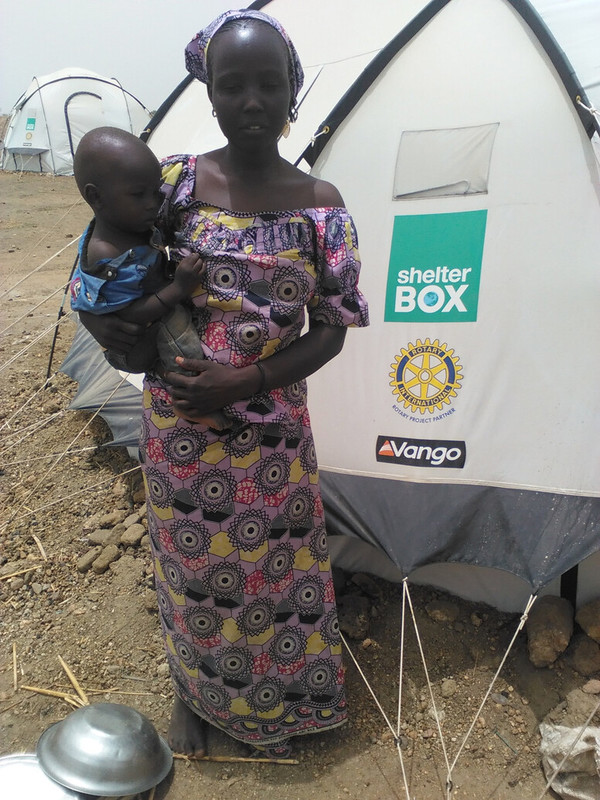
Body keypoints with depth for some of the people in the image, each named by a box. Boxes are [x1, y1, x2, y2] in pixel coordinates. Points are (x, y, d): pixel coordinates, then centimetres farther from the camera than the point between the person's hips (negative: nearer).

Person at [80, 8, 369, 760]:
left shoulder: (320, 206, -6)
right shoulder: (174, 183, -7)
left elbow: (331, 330, -5)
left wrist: (247, 382, -17)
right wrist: (124, 331, -18)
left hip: (272, 433, 0)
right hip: (179, 428, 0)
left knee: (271, 568, 16)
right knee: (193, 567, 17)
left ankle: (272, 703, 47)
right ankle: (193, 695, 49)